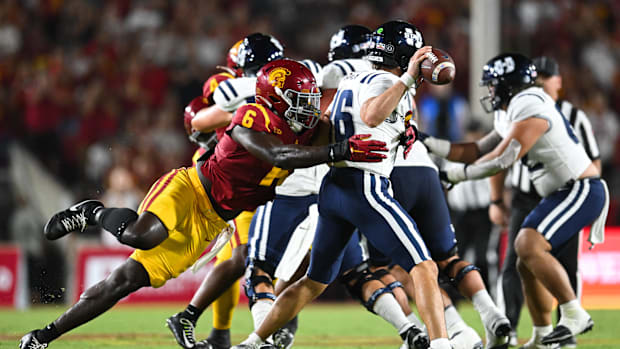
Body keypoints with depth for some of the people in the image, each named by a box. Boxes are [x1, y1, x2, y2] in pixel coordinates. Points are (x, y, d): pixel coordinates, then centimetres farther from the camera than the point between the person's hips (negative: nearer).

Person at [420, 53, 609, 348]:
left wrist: (453, 175, -10)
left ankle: (574, 315, -19)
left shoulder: (531, 109, -17)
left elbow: (501, 160, -20)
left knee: (530, 247, -23)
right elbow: (478, 151, 19)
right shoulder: (515, 114, 15)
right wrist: (428, 144, 12)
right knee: (528, 262, 10)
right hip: (563, 193, 11)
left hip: (581, 191, -11)